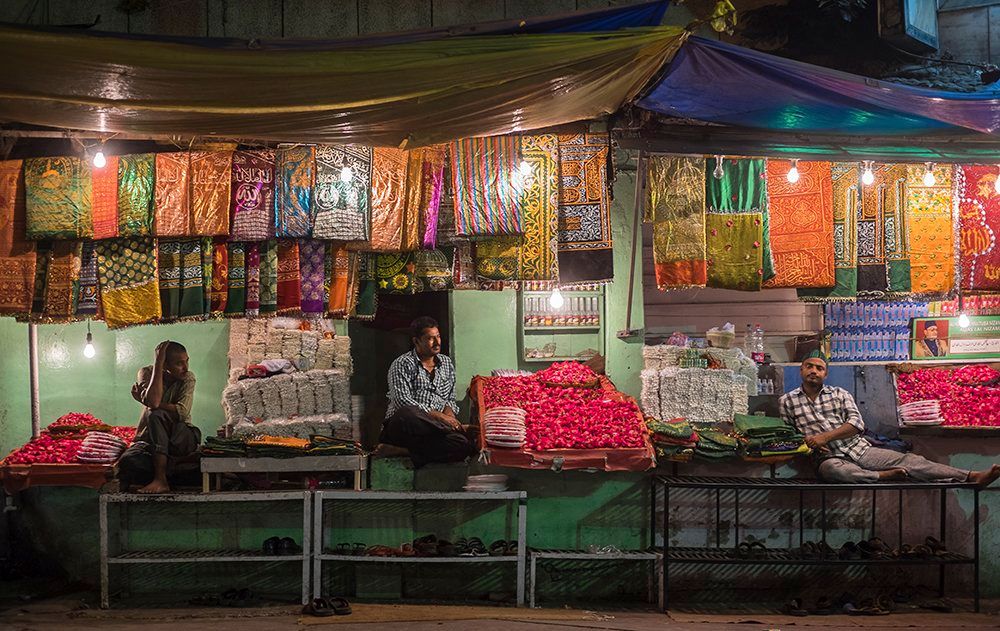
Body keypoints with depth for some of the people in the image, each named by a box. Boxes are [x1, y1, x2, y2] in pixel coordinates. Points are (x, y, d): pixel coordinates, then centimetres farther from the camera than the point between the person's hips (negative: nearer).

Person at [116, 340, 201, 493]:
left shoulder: (188, 378, -5)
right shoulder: (147, 372, -5)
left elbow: (182, 412, -21)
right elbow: (153, 401, -26)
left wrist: (143, 399, -18)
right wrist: (158, 363, -23)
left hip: (181, 439, -1)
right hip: (149, 439, 1)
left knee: (155, 415, -34)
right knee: (127, 462, -34)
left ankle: (161, 479, -32)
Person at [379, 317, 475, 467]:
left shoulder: (447, 363, 21)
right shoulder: (402, 364, 2)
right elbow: (402, 401, -11)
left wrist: (449, 412, -4)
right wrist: (439, 416, -17)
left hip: (433, 429, 4)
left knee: (463, 445, -30)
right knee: (405, 414, -43)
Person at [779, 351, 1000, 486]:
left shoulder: (839, 394, 13)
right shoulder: (787, 401, 9)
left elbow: (856, 423, 1)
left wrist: (825, 436, -12)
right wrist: (805, 441, -9)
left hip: (861, 449, 3)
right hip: (833, 458, -3)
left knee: (908, 460, -16)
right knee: (829, 469, -43)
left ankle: (972, 477, -29)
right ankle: (883, 476, -46)